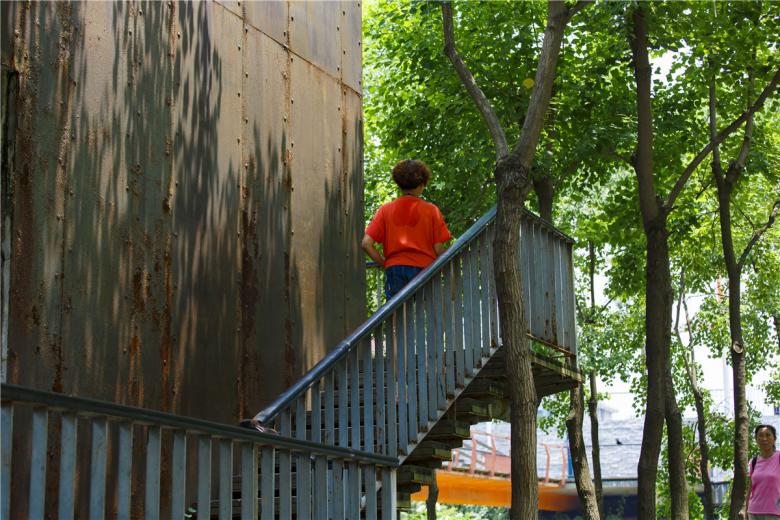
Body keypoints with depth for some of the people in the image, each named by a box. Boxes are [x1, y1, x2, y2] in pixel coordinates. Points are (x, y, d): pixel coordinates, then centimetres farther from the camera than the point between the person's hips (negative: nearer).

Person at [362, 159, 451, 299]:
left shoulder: (385, 209, 6)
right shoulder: (431, 210, 2)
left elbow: (366, 243, -1)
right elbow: (439, 248, -1)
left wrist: (385, 263, 10)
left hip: (394, 269, 2)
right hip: (423, 269, -1)